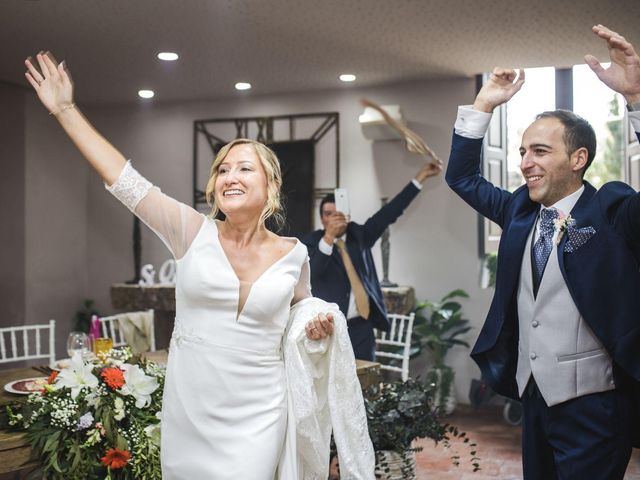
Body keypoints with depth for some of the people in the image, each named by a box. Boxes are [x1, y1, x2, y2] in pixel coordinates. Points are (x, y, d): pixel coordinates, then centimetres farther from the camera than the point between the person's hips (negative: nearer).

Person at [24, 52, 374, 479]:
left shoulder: (293, 255, -3)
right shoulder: (194, 233, -5)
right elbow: (124, 179, -6)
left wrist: (317, 321, -6)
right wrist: (65, 110, -4)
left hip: (256, 414, -1)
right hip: (189, 407, 1)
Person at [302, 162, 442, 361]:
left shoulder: (358, 234, 10)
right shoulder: (311, 242, -1)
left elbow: (389, 212, 8)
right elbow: (309, 275, -18)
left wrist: (420, 177, 5)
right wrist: (328, 238, -27)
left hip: (361, 327, 4)